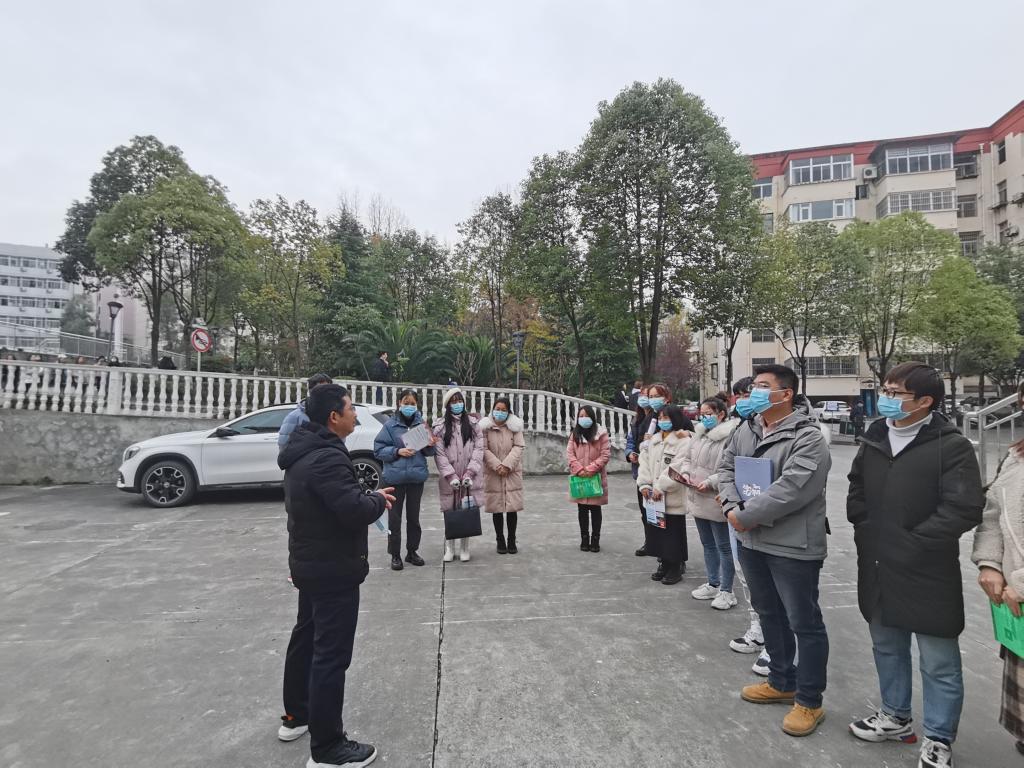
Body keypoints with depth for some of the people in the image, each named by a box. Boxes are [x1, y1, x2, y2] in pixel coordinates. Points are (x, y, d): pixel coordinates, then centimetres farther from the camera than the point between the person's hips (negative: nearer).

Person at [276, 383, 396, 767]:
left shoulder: (304, 452, 7)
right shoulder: (327, 457, -26)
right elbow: (354, 511, -32)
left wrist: (369, 497, 3)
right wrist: (379, 500, -12)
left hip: (309, 563, 11)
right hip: (334, 569, -11)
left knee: (306, 637, 23)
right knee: (331, 654, -1)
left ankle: (295, 716, 41)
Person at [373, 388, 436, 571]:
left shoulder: (421, 424, 3)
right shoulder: (390, 425, -5)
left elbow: (428, 452, 9)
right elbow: (378, 450, -4)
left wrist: (430, 445, -13)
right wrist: (398, 451, -17)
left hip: (417, 476, 2)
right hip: (395, 477, -2)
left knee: (414, 516, 13)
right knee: (394, 517, 4)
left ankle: (412, 551, 27)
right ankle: (395, 555, 16)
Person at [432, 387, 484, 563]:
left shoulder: (473, 423, 7)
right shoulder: (440, 426, 2)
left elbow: (479, 448, 1)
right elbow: (439, 453, -4)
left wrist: (470, 473, -9)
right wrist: (451, 475, -12)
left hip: (469, 478, 1)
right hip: (449, 478, -1)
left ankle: (464, 548, 16)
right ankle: (449, 548, 17)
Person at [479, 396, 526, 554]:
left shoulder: (515, 426, 3)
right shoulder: (485, 427, -1)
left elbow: (519, 447, -4)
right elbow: (484, 449, -6)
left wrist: (507, 465, -15)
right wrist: (497, 466, -16)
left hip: (512, 473, 1)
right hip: (493, 474, -1)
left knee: (512, 508, 4)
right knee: (497, 509, 5)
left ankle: (512, 541, 19)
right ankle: (500, 541, 19)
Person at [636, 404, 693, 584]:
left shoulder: (683, 442, -11)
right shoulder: (654, 440, 13)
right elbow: (645, 462, 9)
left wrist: (661, 488, -20)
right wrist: (644, 484, -4)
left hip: (673, 499, -7)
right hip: (654, 499, 7)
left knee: (673, 535, 3)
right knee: (657, 532, 14)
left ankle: (675, 568, 17)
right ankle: (664, 564, 29)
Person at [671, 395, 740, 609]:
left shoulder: (730, 436, -19)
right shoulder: (698, 433, 8)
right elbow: (685, 456, 13)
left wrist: (710, 482, -26)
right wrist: (685, 472, -5)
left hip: (716, 500, -8)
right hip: (697, 499, 8)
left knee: (723, 547, 7)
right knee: (708, 544, 20)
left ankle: (726, 591, 20)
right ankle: (712, 584, 35)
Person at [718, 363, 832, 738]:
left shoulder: (808, 438, -17)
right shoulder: (745, 430, 7)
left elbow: (790, 490, -26)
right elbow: (726, 467, 8)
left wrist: (744, 515, -21)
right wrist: (732, 507, -10)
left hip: (792, 546, -7)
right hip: (751, 541, 8)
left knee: (805, 623, 8)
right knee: (769, 614, 21)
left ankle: (809, 701, 25)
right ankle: (782, 682, 41)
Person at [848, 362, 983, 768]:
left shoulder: (952, 446, -14)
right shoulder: (874, 440, 6)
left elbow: (964, 509, -19)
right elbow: (857, 490, 16)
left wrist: (911, 543, -18)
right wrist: (865, 531, 4)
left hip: (928, 574, -6)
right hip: (877, 568, 6)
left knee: (939, 663, 10)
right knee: (886, 647, 21)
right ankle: (896, 717, 41)